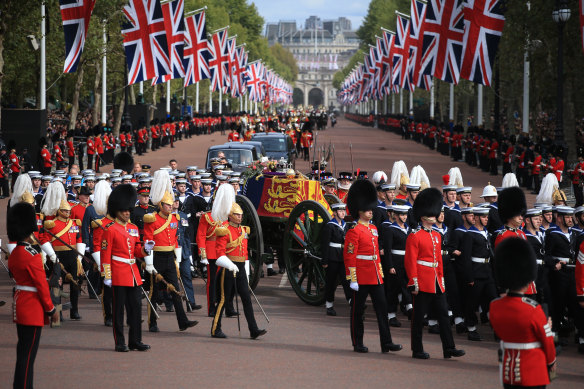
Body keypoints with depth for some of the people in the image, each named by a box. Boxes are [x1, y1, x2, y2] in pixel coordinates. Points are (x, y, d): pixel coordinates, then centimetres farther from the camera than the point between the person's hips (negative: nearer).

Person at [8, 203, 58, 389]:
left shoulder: (14, 254, 9)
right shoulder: (32, 256, -19)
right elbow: (41, 285, -17)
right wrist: (51, 310, -8)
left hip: (20, 308, 9)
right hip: (33, 311, -9)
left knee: (23, 351, 15)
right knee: (28, 354, -5)